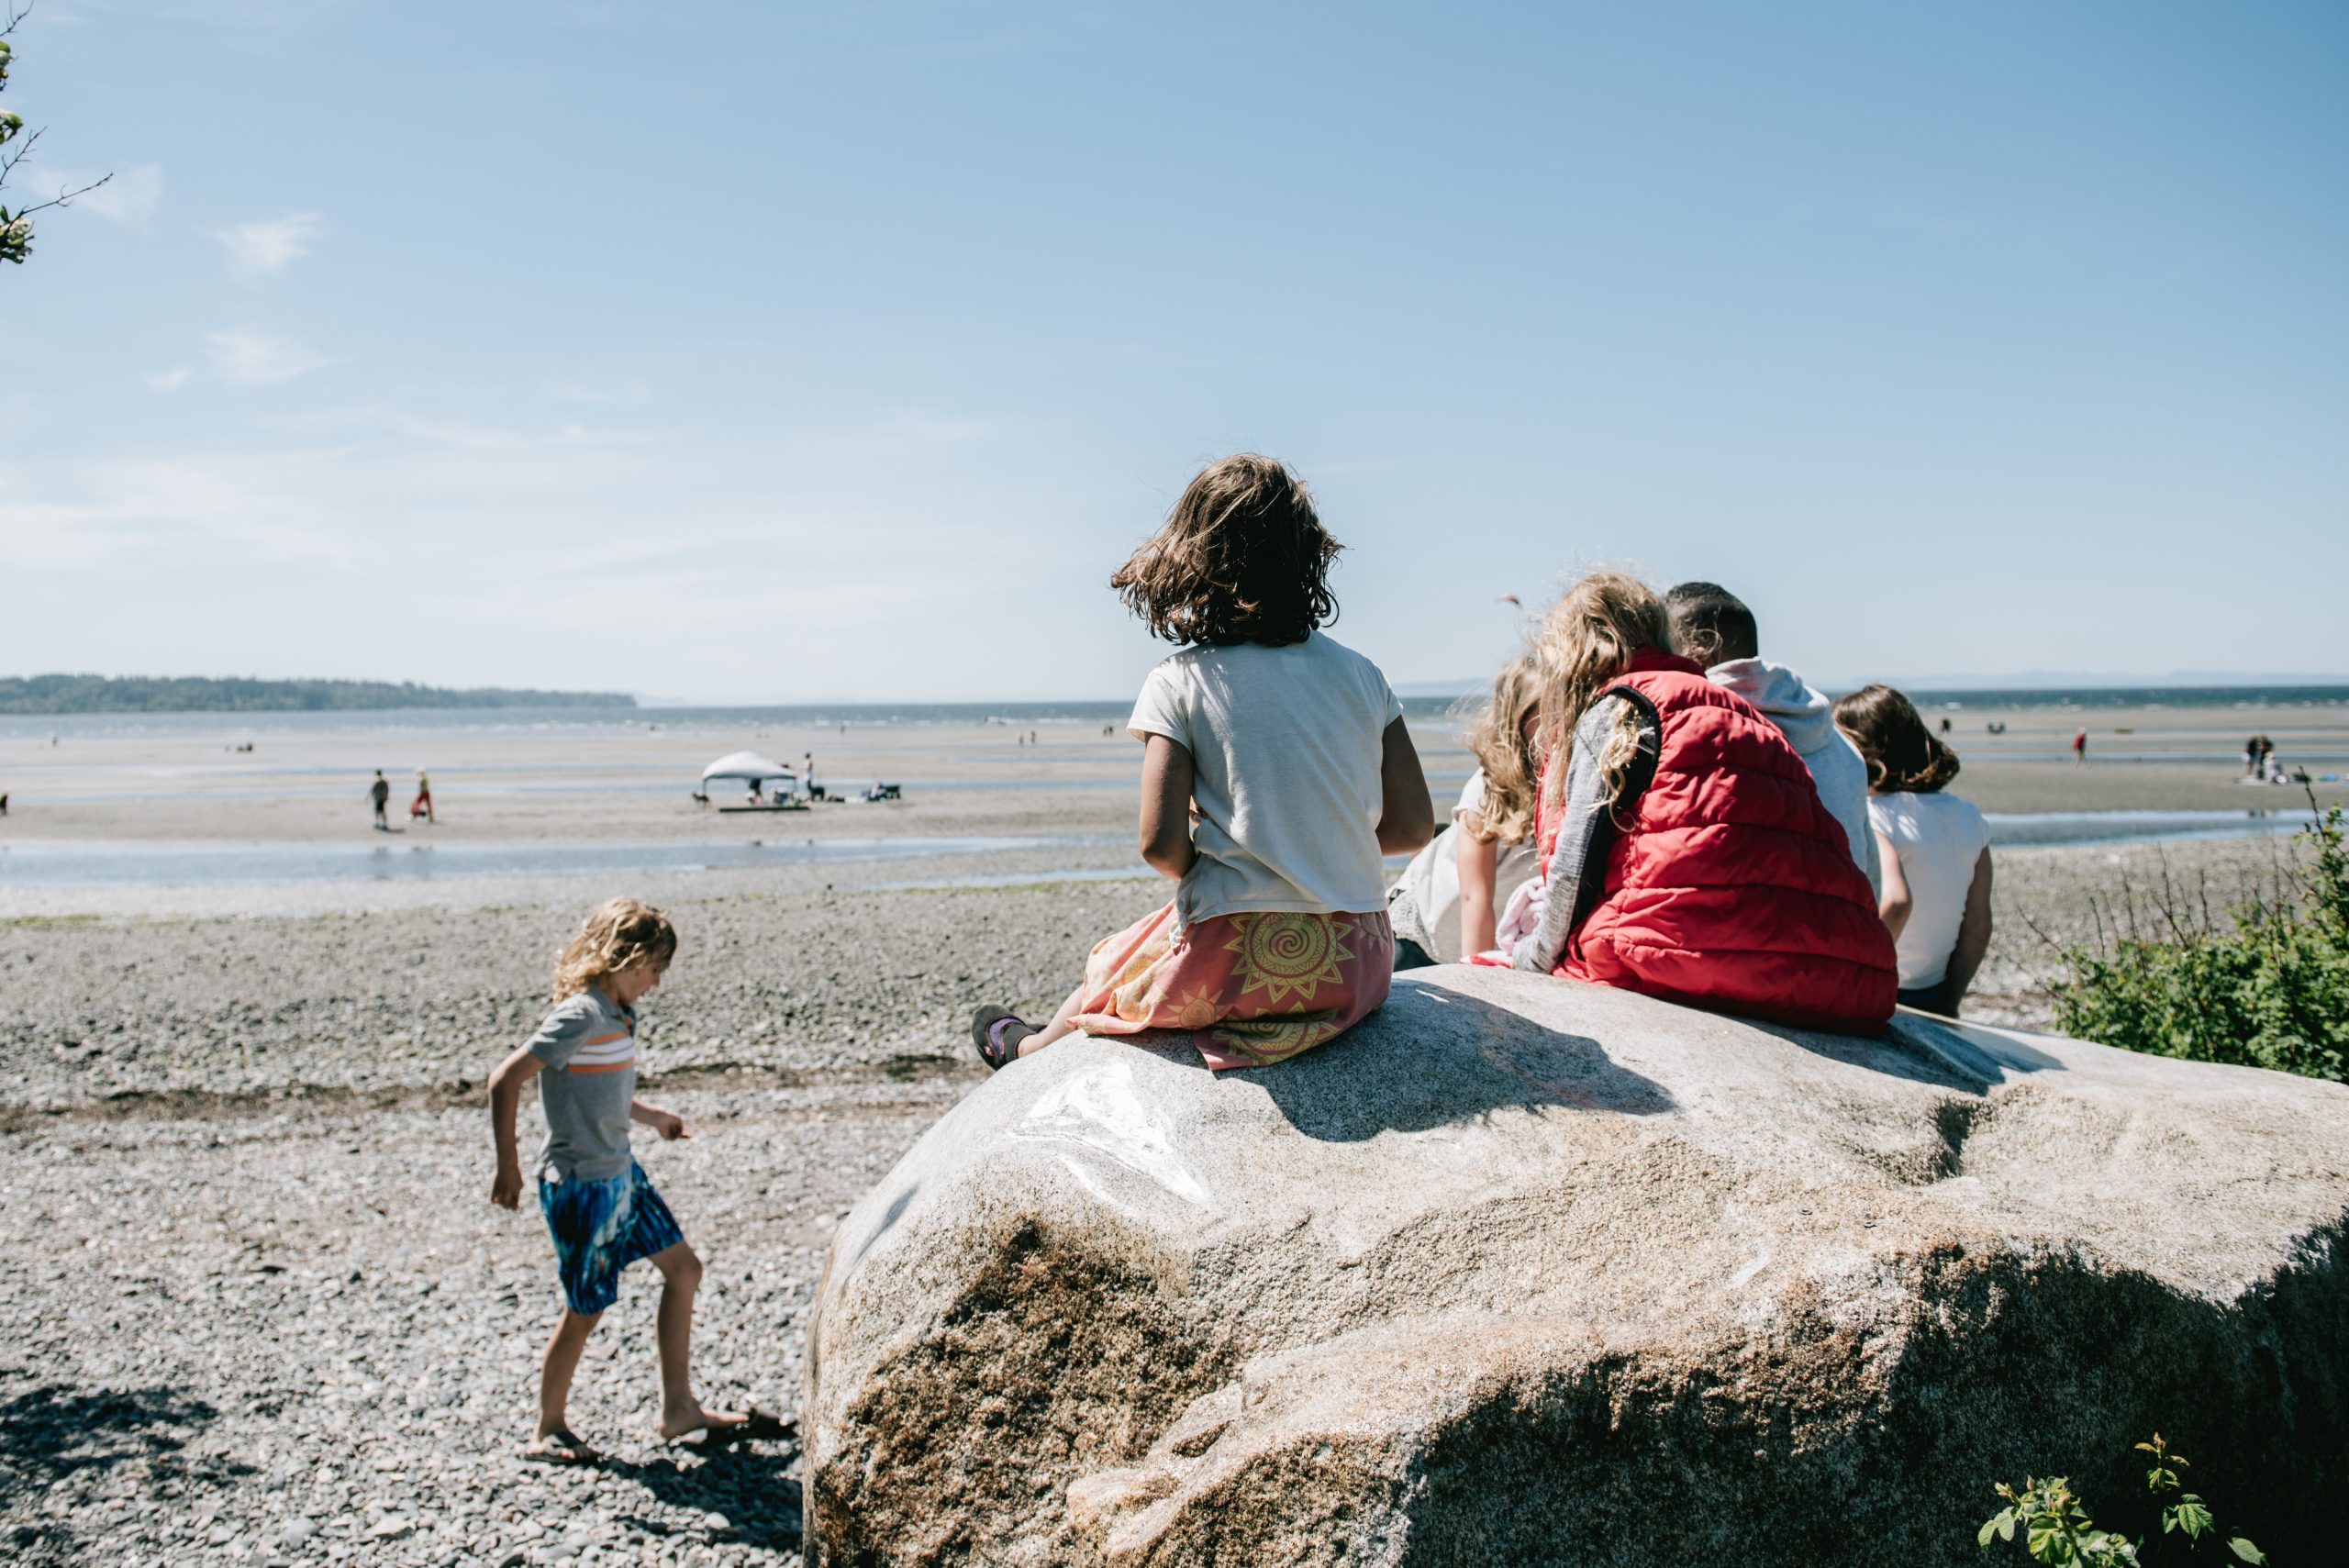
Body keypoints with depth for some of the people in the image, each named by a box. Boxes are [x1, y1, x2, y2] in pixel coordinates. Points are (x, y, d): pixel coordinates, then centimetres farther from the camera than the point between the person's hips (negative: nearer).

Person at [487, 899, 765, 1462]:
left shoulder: (617, 1015, 7)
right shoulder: (582, 1018, -21)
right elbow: (505, 1080, -22)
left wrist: (650, 1116, 32)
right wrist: (508, 1166, -19)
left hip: (620, 1173, 10)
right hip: (580, 1183, -10)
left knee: (683, 1269, 13)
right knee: (586, 1308, 2)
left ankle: (678, 1408, 23)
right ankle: (548, 1431, 22)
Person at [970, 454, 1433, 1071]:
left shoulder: (1181, 682, -8)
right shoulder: (1361, 674, 2)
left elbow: (1161, 844, -15)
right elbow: (1414, 825, 3)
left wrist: (1205, 875, 7)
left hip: (1239, 964, -4)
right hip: (1360, 964, 4)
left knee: (1110, 970, 28)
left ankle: (1031, 1047, 57)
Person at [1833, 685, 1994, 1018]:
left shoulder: (1871, 818, -15)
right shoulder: (1969, 818, 6)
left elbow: (1895, 903, -30)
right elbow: (1978, 927, 9)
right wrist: (1947, 1006, 15)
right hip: (1934, 1001, 7)